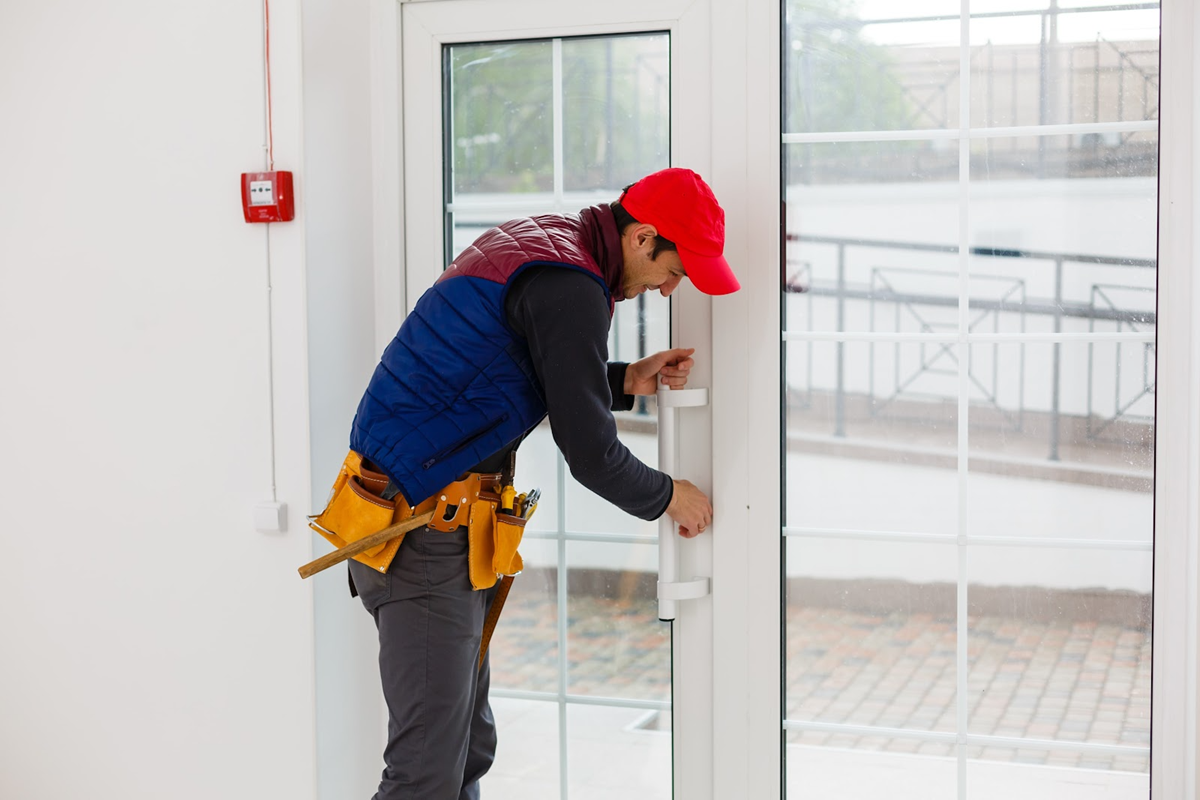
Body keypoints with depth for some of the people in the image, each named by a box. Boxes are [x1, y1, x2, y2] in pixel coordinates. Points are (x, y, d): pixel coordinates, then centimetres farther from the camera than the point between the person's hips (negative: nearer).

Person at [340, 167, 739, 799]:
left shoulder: (534, 239, 14)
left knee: (468, 745, 14)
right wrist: (665, 497, 3)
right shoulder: (571, 288, -16)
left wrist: (628, 381, 13)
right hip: (425, 527, -10)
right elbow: (588, 452, -15)